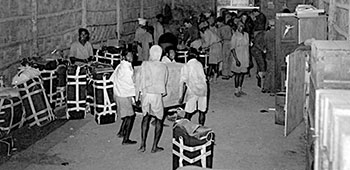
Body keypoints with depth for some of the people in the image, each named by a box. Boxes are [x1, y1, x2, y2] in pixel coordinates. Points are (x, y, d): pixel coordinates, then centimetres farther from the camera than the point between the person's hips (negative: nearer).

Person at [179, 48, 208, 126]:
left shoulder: (186, 67, -5)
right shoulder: (200, 64, 6)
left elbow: (183, 83, -9)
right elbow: (204, 78, 13)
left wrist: (181, 96, -7)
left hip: (193, 91, -3)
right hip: (203, 89, 4)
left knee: (188, 113, 3)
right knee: (202, 112, 12)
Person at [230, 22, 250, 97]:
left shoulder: (246, 35, 7)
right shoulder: (235, 35, -11)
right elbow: (232, 49, -12)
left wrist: (248, 58, 13)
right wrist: (236, 59, -18)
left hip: (245, 58, 5)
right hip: (238, 57, -5)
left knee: (242, 74, 10)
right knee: (237, 74, 0)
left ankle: (240, 90, 19)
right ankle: (236, 91, 8)